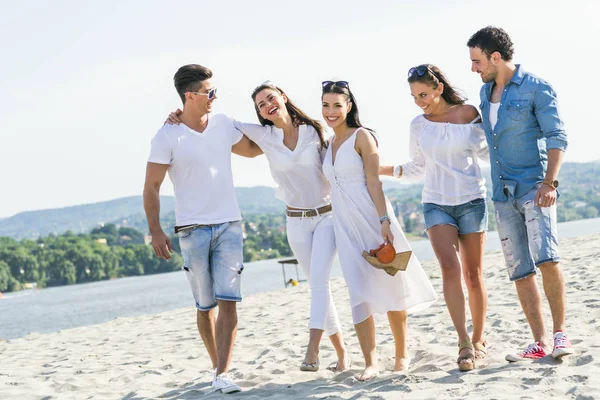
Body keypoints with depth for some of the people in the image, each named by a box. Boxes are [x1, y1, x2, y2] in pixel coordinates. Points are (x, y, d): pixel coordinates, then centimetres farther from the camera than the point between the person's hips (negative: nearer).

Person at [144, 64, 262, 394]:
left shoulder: (223, 124, 6)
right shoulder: (167, 138, -7)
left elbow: (251, 150, 26)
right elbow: (151, 187, -3)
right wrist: (155, 231, -10)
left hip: (229, 225, 3)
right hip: (193, 230, -3)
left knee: (228, 301, -10)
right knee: (205, 306, 6)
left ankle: (222, 375, -12)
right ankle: (217, 365, 23)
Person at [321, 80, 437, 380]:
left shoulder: (361, 136, -5)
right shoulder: (328, 144, 13)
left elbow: (373, 181, -11)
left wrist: (384, 220, -19)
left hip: (370, 217, -5)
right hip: (344, 223, 5)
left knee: (389, 285, 2)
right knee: (360, 291, -2)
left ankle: (402, 355, 15)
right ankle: (370, 362, -4)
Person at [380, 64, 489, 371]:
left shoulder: (469, 115, -1)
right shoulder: (418, 125, 5)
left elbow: (487, 152, 11)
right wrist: (381, 170, 6)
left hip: (471, 201, -1)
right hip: (436, 204, 1)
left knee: (473, 274, 3)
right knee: (450, 267, -18)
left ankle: (478, 340, 18)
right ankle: (464, 343, -19)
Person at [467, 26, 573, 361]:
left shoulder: (536, 88, -6)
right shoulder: (486, 92, 14)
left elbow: (557, 138, -11)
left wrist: (550, 182, -22)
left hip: (534, 186, -7)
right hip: (504, 194, 7)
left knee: (546, 258, -21)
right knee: (520, 271, 2)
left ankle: (561, 332, -11)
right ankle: (540, 342, 4)